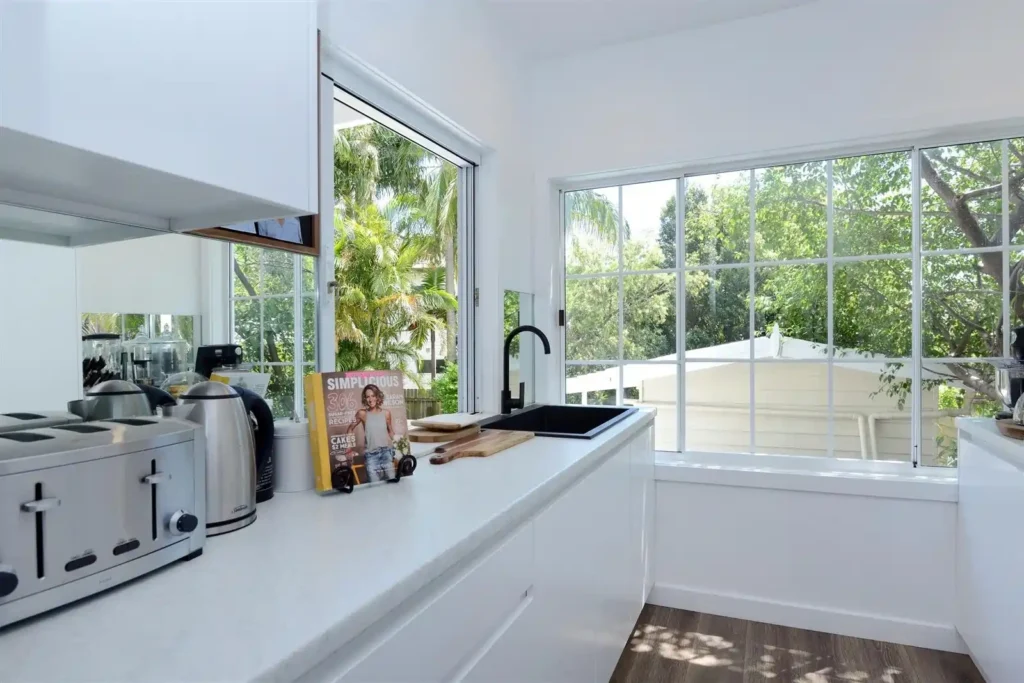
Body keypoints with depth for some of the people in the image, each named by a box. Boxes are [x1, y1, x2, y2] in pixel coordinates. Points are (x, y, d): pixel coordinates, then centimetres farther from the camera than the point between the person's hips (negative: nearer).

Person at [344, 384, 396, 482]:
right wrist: (349, 449, 5)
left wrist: (396, 445, 4)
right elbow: (350, 430, 8)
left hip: (386, 452, 1)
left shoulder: (386, 413, 1)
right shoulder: (362, 413, -4)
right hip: (371, 454, -1)